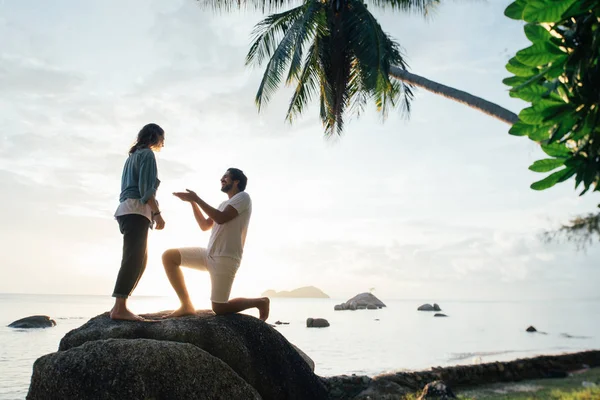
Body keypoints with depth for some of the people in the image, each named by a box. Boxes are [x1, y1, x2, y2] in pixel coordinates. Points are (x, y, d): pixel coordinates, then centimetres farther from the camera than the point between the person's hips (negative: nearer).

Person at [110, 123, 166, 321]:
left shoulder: (133, 155, 27)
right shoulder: (147, 154, -1)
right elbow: (145, 188, -14)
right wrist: (157, 213, -15)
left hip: (127, 209, 10)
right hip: (137, 210, -10)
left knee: (139, 260, 10)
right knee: (133, 259, -15)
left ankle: (119, 305, 6)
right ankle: (120, 308, -20)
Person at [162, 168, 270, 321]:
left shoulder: (243, 197, -5)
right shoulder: (224, 204, 23)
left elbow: (220, 218, -19)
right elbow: (205, 225, 21)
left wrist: (197, 199, -13)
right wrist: (192, 202, 14)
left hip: (225, 258, -9)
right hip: (209, 255, 9)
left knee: (219, 309, -9)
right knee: (169, 256, -2)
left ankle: (260, 302, 13)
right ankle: (187, 305, 0)